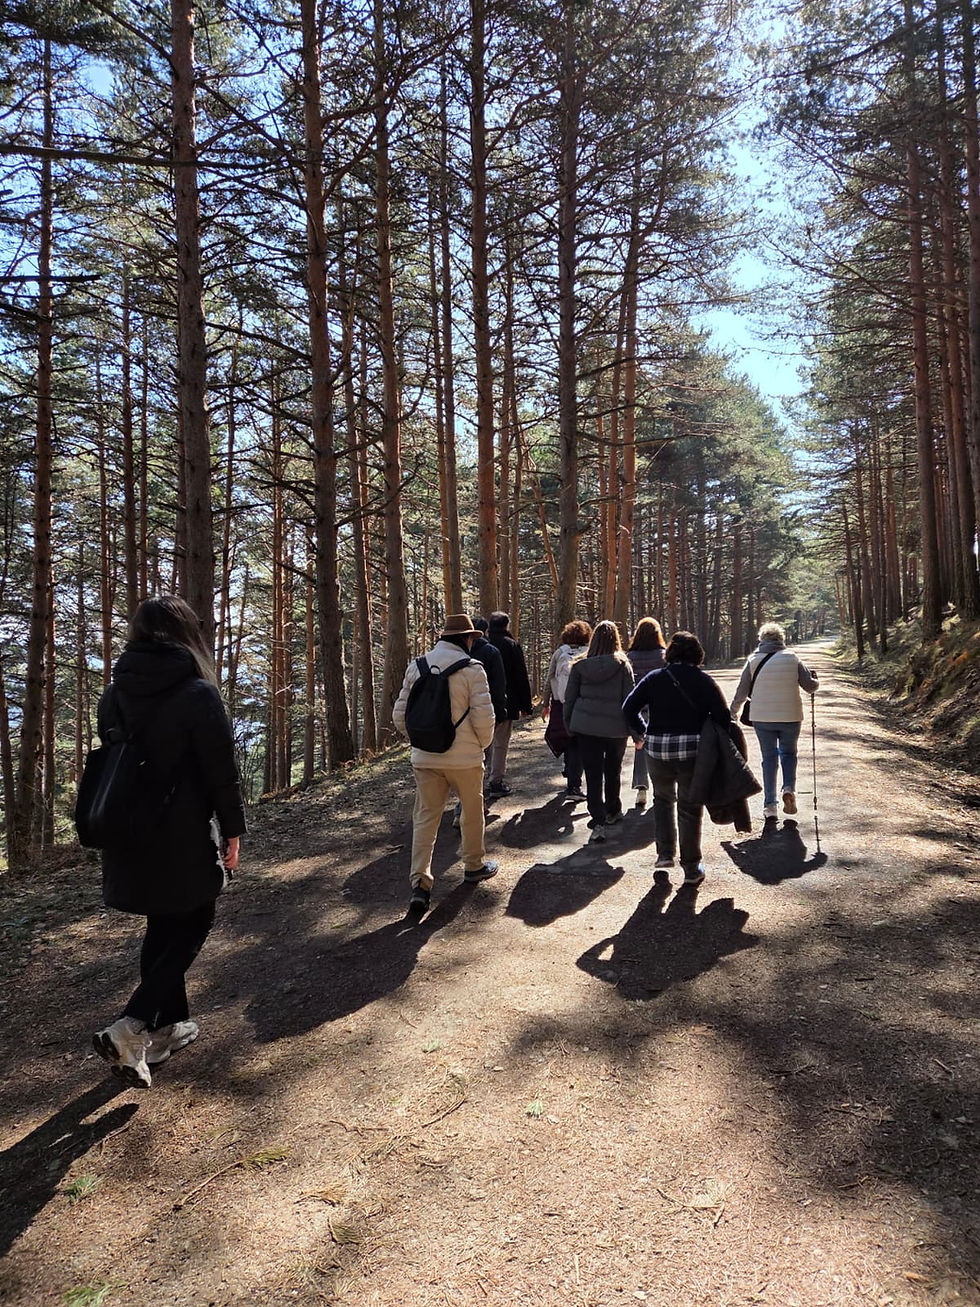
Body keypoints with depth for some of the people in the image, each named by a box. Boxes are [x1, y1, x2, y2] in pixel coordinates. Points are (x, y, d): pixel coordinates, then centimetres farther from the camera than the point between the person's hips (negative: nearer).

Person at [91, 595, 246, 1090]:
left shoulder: (114, 695, 2)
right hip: (184, 837, -6)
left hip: (130, 836, 6)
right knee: (191, 925, 9)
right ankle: (130, 1028, -3)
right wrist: (232, 831, -3)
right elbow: (222, 770, -14)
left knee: (162, 926, 19)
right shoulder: (197, 693, -16)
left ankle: (168, 1024, 29)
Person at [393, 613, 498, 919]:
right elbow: (483, 716, -14)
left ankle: (420, 883, -3)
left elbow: (400, 714, 5)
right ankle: (474, 866, 34)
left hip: (425, 757, 3)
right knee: (472, 810, 18)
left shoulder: (416, 666, 3)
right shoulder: (471, 668, -11)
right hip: (464, 756, -3)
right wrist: (482, 743, 4)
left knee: (425, 817, 6)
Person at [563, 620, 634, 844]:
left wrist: (569, 725, 16)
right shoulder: (622, 665, -4)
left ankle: (598, 823, -9)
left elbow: (569, 698, 6)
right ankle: (612, 811, 36)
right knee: (613, 771, 19)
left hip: (586, 726, 0)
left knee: (593, 775, 1)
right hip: (615, 727, 0)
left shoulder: (580, 666, 2)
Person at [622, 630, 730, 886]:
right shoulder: (705, 681, -1)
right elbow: (723, 716, -6)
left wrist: (640, 732, 12)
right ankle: (691, 869, 11)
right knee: (690, 807, 7)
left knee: (663, 799, 23)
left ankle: (665, 852, 19)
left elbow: (629, 708, -3)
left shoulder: (654, 679, 2)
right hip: (693, 751, -1)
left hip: (658, 749, 1)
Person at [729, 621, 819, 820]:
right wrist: (815, 680, 24)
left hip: (762, 718, 0)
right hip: (790, 717, 0)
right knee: (789, 753, 20)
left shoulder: (753, 660, -2)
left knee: (769, 758, 10)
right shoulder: (792, 658, -2)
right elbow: (810, 686, 1)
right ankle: (789, 788, -5)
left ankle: (769, 805, 7)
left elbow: (742, 691, 0)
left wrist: (733, 711, 15)